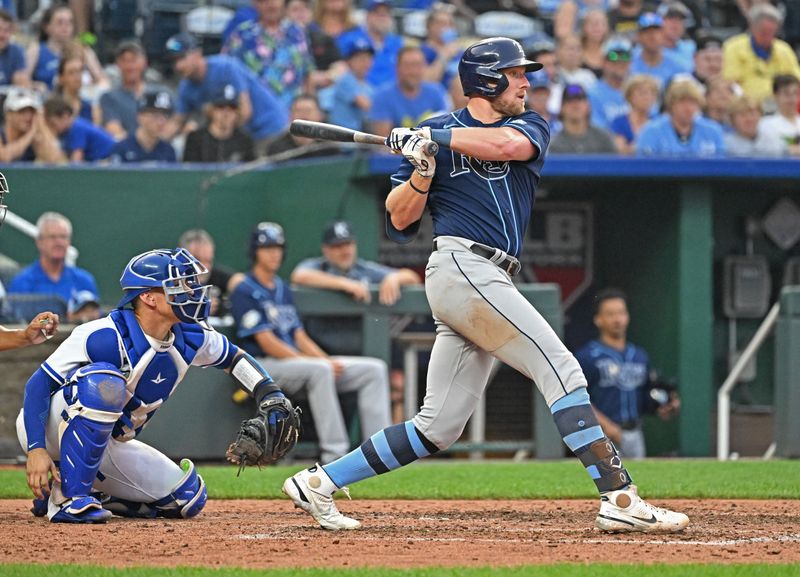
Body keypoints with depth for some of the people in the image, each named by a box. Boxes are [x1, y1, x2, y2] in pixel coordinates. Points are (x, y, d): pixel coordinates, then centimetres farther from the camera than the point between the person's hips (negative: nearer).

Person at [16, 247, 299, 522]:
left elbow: (233, 357, 16)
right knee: (105, 382, -37)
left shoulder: (190, 338, -5)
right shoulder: (104, 337, -27)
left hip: (107, 447, 8)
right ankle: (66, 497, -32)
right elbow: (39, 384, -25)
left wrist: (269, 394, -1)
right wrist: (36, 449, -35)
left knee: (189, 499, 1)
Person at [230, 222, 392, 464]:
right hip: (266, 366, -9)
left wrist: (328, 361, -3)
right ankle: (333, 451, -40)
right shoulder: (245, 292, -4)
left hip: (298, 360, 9)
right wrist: (320, 362, -17)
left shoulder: (283, 289, 22)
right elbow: (267, 343, -13)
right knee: (319, 369, -39)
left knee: (374, 369, -5)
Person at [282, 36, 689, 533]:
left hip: (488, 282, 6)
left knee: (439, 428, 5)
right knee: (562, 371, -15)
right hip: (462, 266, -6)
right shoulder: (436, 133, 7)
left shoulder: (530, 127, 16)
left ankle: (319, 483, 13)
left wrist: (434, 138, -7)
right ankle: (620, 500, -21)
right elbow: (400, 219, 6)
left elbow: (507, 144, -10)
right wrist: (422, 169, -12)